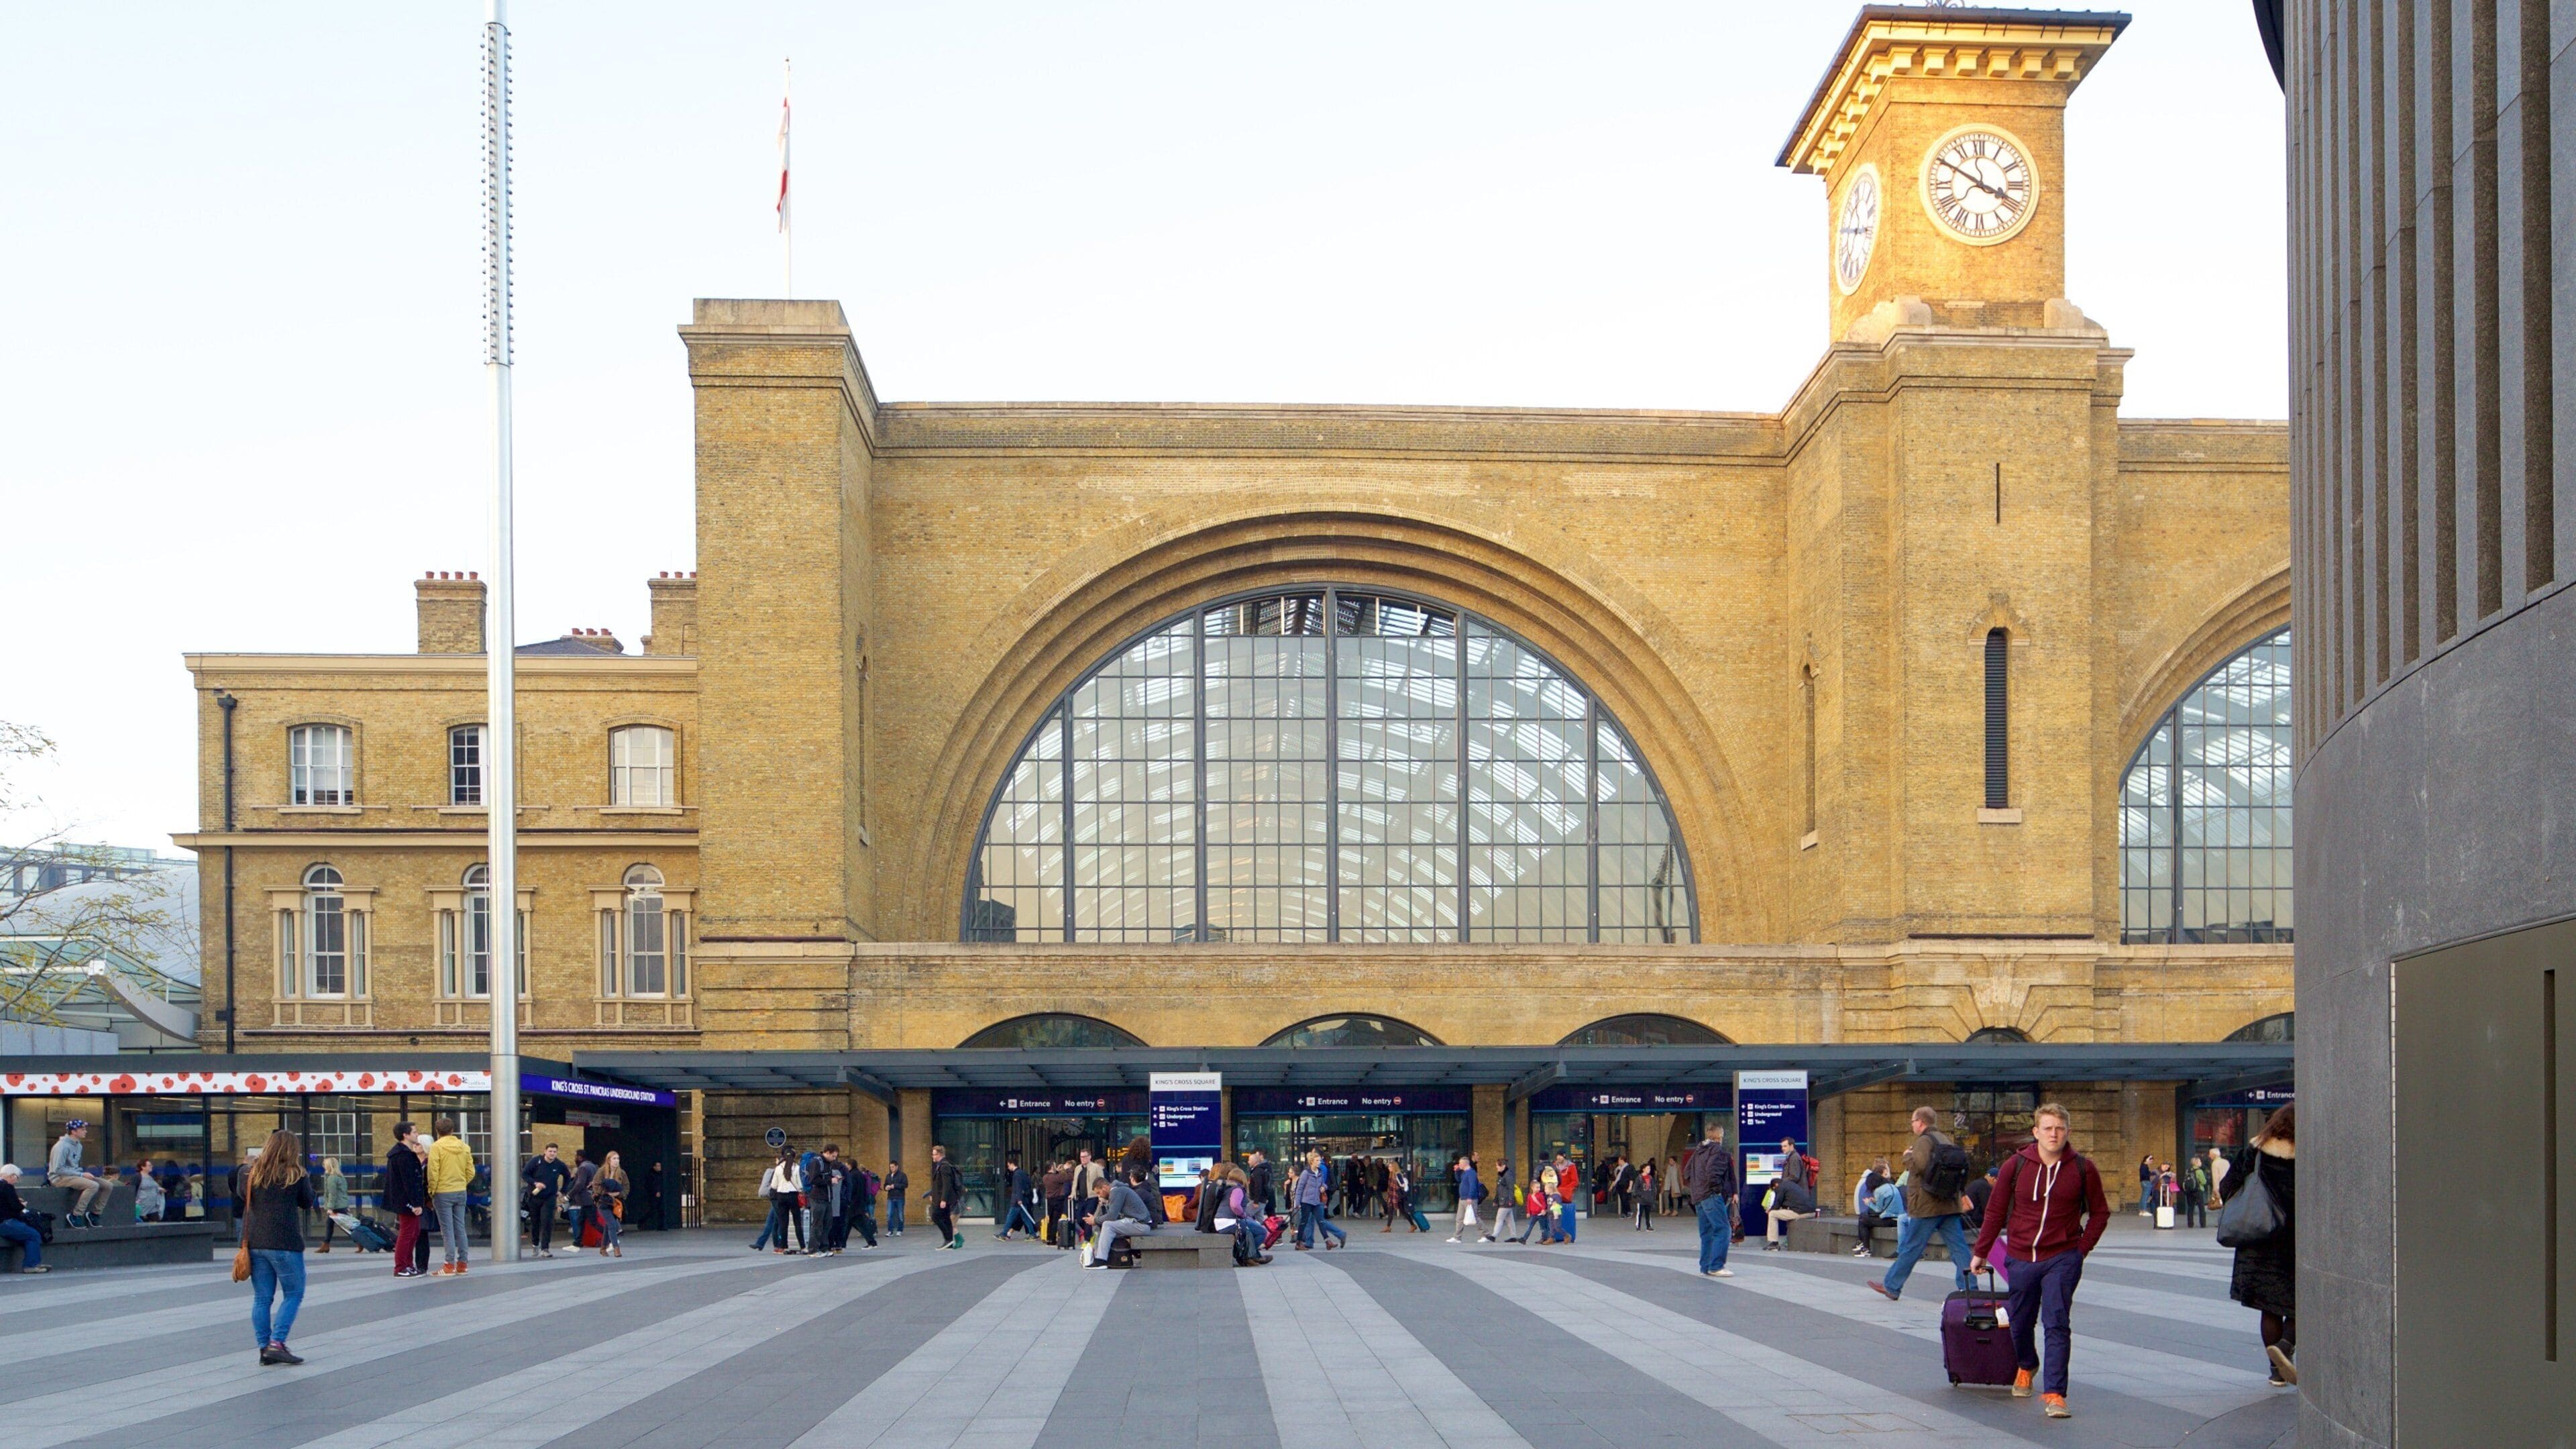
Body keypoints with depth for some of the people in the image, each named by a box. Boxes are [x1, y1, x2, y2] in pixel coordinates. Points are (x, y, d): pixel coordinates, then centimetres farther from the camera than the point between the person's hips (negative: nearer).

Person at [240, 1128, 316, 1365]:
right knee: (293, 1295, 4)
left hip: (255, 1243, 5)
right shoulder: (295, 1175, -4)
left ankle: (264, 1348, 9)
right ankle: (277, 1343, -7)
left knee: (262, 1298, 9)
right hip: (285, 1243, -5)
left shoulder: (254, 1173, 7)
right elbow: (308, 1203, 5)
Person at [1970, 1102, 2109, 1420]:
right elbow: (1996, 1212, 6)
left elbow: (2100, 1213, 7)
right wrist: (1980, 1253, 9)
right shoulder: (2016, 1166, -3)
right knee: (2020, 1323, 15)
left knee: (2057, 1324, -12)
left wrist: (2081, 1248, -1)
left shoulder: (2083, 1168, -4)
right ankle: (2027, 1367, 45)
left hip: (2062, 1260, -2)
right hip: (2021, 1259, 2)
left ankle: (2054, 1393, -9)